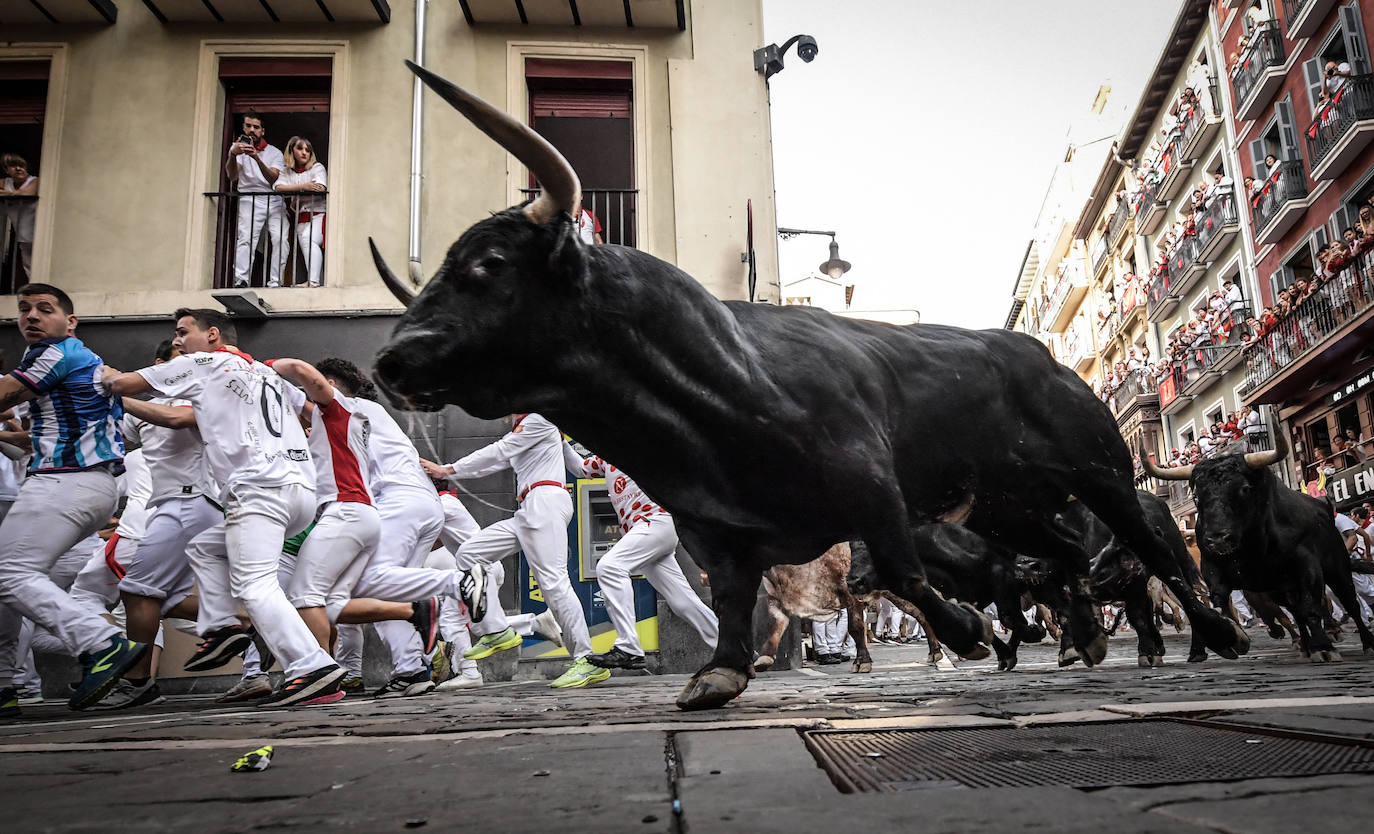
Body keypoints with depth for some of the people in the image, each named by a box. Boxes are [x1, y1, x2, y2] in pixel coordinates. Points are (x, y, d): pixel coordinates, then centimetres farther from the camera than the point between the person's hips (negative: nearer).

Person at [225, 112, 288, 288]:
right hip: (250, 200, -1)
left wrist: (257, 158, -25)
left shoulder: (275, 153, 10)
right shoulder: (238, 147, 11)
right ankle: (240, 281, -31)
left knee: (281, 239, -18)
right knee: (245, 239, -21)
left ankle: (274, 283, -19)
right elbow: (231, 176, -6)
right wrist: (232, 155, -25)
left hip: (275, 201, 1)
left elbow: (274, 179, -9)